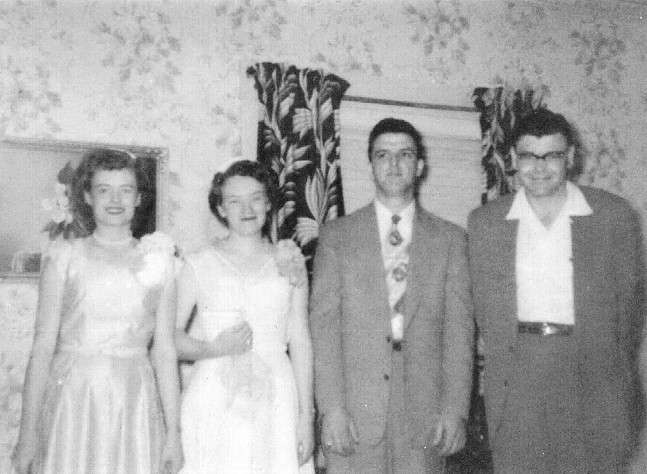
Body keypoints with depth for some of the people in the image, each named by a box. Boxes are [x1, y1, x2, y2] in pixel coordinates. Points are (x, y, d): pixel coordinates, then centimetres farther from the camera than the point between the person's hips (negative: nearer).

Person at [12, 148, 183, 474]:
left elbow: (164, 350, 3)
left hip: (134, 405, 1)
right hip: (71, 401, -1)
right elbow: (43, 346, -1)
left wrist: (173, 433, 0)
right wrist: (28, 433, -5)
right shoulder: (64, 257, 2)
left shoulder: (158, 260, 4)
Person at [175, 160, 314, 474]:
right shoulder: (199, 265, 3)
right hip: (214, 402, -1)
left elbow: (300, 344, 6)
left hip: (276, 401, 1)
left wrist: (306, 417, 2)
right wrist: (213, 348, -17)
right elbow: (172, 336, 1)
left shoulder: (290, 264, 7)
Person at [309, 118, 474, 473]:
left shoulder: (449, 238, 8)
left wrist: (455, 408, -3)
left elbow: (459, 327, 4)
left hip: (424, 412, 1)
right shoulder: (337, 235, 5)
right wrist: (331, 407, -8)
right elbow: (323, 324, 0)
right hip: (353, 412, 0)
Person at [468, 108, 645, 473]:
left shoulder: (615, 215, 0)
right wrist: (505, 358, 9)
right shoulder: (485, 222, 4)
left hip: (593, 376, -1)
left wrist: (614, 366, 9)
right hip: (516, 383, 1)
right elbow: (483, 303, 10)